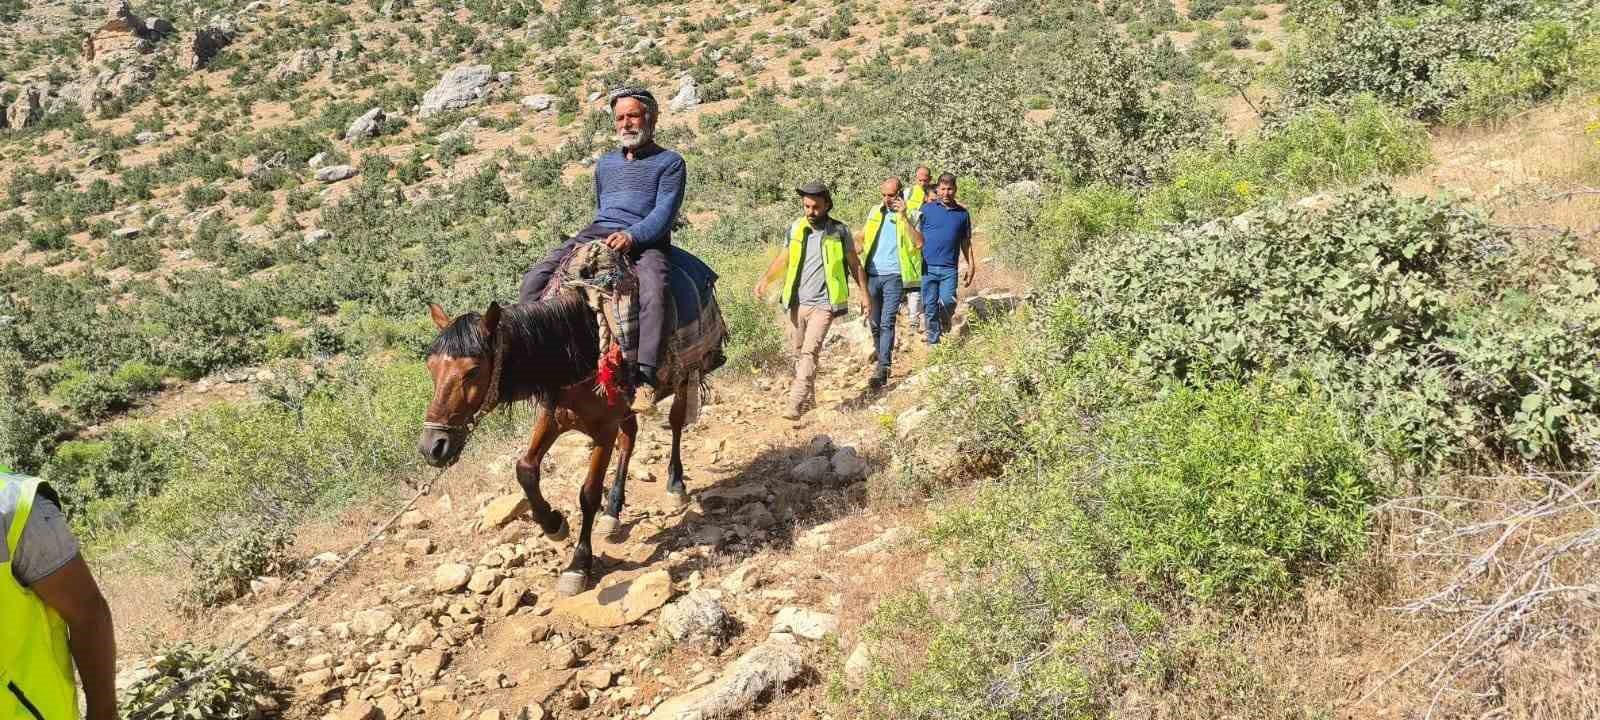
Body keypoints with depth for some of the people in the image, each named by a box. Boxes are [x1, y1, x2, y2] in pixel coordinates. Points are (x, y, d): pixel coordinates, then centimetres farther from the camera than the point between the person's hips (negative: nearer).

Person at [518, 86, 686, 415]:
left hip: (645, 241, -6)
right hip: (595, 235, 6)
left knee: (654, 294, -38)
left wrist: (631, 236, -21)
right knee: (535, 278, -16)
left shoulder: (669, 162, 9)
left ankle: (644, 380, -46)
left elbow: (664, 213, -5)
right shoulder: (605, 163, 28)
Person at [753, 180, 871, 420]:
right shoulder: (795, 229, 6)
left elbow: (855, 264, 8)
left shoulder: (839, 232, -1)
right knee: (798, 353, 10)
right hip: (797, 302, 4)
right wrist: (765, 279, 2)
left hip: (822, 304, -4)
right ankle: (807, 398, 26)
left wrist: (865, 294, 7)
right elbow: (784, 258, 17)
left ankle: (795, 405, -20)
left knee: (810, 352, -15)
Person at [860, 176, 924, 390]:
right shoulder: (875, 212, 10)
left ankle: (882, 368, -14)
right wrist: (856, 252, 10)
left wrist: (903, 217, -24)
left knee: (887, 322, -12)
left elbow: (919, 243, -20)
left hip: (893, 276, -5)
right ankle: (880, 351, 39)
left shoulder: (908, 215, -4)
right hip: (873, 274, 5)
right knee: (874, 321, 13)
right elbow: (863, 236, 26)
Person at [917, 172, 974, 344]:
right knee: (930, 307, 2)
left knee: (948, 301, -13)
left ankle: (945, 322, 21)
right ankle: (933, 341, 15)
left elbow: (966, 242, 17)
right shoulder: (927, 209, 5)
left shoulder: (962, 213, 11)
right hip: (928, 267, -1)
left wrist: (971, 266, 11)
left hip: (950, 268, 1)